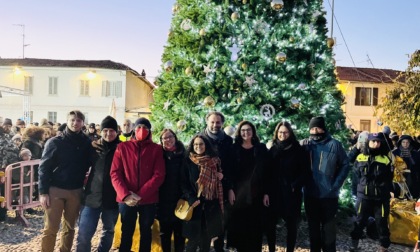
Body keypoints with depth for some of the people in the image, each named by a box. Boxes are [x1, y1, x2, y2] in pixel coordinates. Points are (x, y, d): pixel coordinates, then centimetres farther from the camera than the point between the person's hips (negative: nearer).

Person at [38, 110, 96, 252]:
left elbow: (91, 164, 9)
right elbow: (44, 167, -5)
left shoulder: (87, 143, 3)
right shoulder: (55, 142, -3)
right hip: (55, 190, -2)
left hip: (76, 191, 2)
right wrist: (43, 192, -10)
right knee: (51, 229, 2)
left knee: (69, 228, 12)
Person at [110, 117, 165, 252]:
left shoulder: (156, 149, 1)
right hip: (126, 199, 0)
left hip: (148, 199, 0)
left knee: (145, 232, 14)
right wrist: (125, 194, -16)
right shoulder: (122, 147, 4)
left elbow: (159, 175, -6)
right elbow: (115, 173, -2)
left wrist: (141, 195, -16)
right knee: (126, 233, 12)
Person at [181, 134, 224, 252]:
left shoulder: (214, 161, 8)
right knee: (194, 238, -1)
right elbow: (184, 182, -4)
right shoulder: (188, 161, -1)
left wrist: (221, 176, -7)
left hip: (211, 204, 3)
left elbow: (219, 182, 16)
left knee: (206, 237, 9)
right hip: (195, 204, -3)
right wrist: (191, 199, -17)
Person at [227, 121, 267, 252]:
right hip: (238, 191, 0)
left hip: (256, 192, 0)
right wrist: (230, 189, -10)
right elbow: (229, 170, -1)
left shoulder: (261, 148, 4)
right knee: (239, 223, 4)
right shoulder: (234, 149, 3)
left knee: (255, 223, 5)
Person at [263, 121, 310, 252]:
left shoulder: (299, 150, -1)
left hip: (292, 194, -2)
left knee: (292, 225, 7)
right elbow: (267, 173, 3)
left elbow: (305, 172, -2)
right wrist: (266, 192, -5)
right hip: (274, 193, 2)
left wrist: (295, 186, -13)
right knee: (270, 224, 5)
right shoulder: (272, 150, 5)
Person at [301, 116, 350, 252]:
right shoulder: (304, 144, 1)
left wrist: (336, 185, -9)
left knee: (328, 227, 11)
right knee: (313, 226, 16)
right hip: (310, 193, 2)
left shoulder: (334, 144, -5)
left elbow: (345, 165, -3)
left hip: (329, 194, -2)